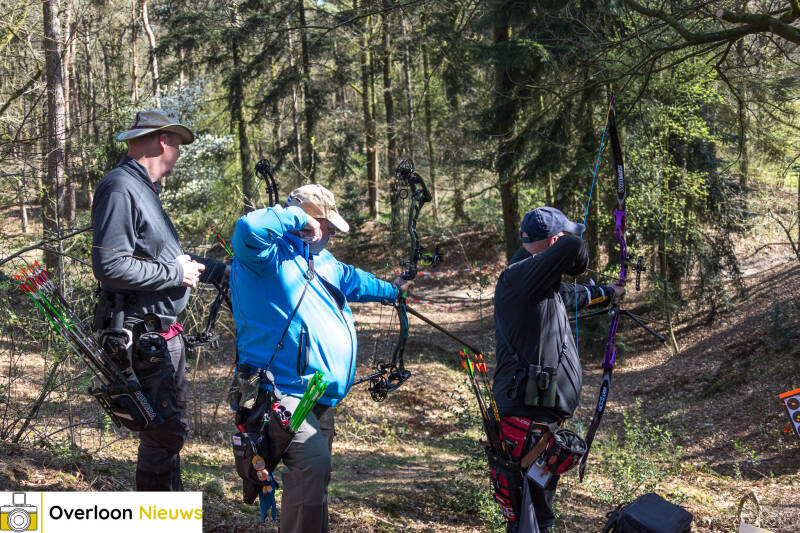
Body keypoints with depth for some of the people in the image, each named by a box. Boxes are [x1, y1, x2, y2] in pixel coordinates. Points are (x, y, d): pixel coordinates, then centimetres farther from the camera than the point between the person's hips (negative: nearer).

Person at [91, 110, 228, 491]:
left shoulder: (142, 188, 15)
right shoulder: (120, 189, -18)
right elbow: (109, 266, -27)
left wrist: (223, 272, 24)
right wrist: (175, 273, -18)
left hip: (163, 331, 11)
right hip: (144, 333, -11)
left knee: (169, 427, 21)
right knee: (165, 430, -5)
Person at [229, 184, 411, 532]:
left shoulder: (321, 261, 20)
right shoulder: (268, 254, -11)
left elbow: (353, 280, 40)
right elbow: (249, 228, -34)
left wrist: (390, 291, 54)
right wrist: (296, 216, -18)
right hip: (281, 392, -10)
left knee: (316, 473, 15)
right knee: (313, 460, -28)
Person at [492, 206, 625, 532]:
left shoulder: (542, 284, 15)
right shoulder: (520, 276, -18)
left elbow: (572, 295, 37)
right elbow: (572, 248, -33)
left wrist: (609, 293, 53)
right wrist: (577, 267, -9)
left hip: (542, 423, 11)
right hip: (529, 423, -11)